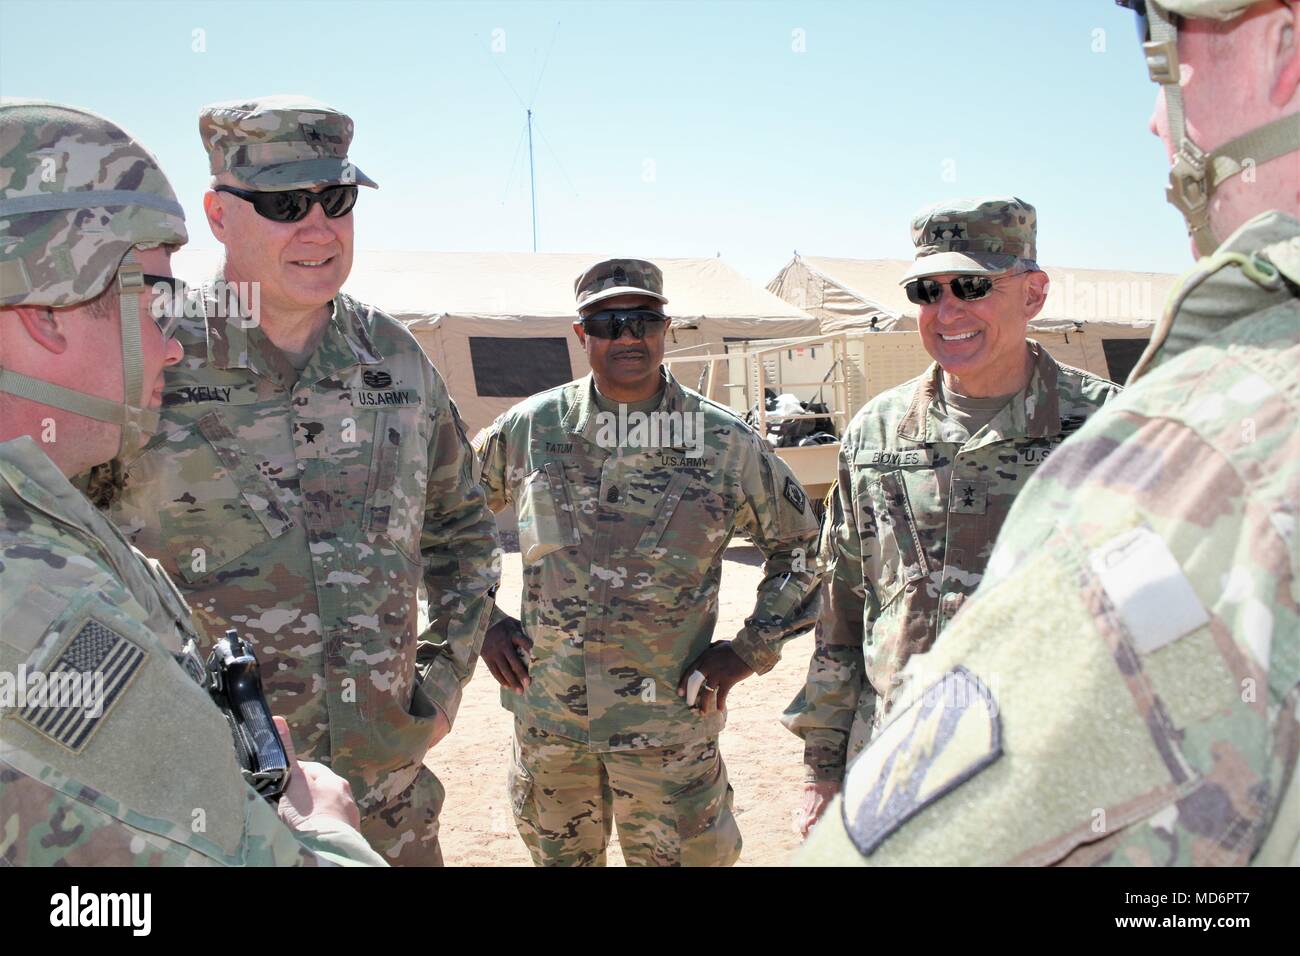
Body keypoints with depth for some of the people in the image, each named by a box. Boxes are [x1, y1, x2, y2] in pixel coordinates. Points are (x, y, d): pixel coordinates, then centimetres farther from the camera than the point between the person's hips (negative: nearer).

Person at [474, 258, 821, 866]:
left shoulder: (726, 442, -5)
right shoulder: (529, 427, -1)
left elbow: (801, 544, 5)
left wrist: (748, 651, -1)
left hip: (670, 720, -2)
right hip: (547, 719, 2)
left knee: (679, 855, 11)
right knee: (560, 854, 20)